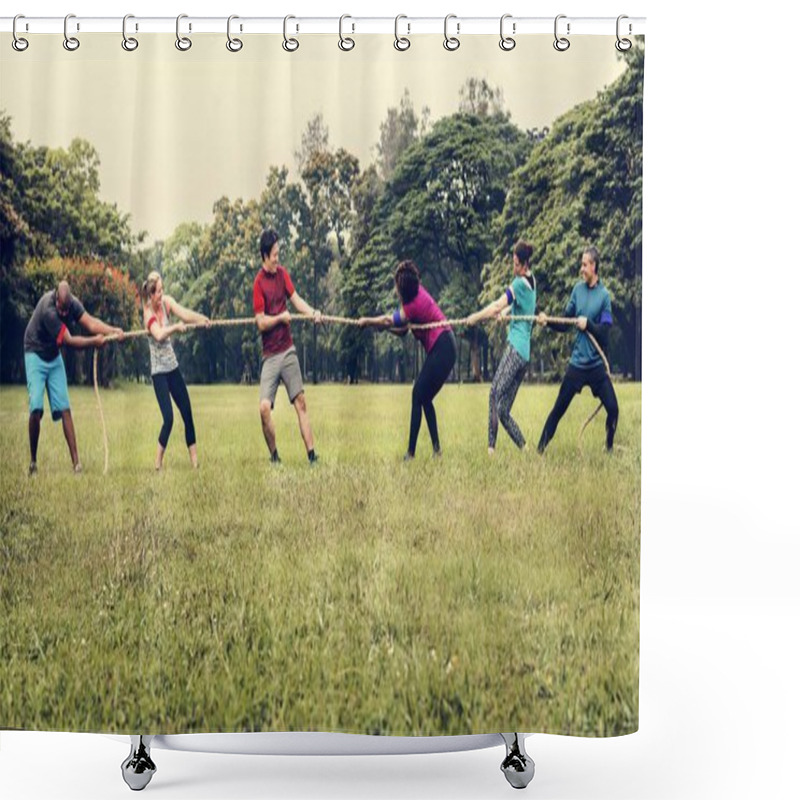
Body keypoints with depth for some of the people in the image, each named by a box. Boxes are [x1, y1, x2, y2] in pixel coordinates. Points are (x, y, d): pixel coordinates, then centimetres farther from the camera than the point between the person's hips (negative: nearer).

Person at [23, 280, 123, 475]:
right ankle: (33, 462, -3)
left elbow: (90, 322, -21)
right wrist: (95, 341, -24)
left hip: (54, 356, 5)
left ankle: (76, 461, -9)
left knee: (64, 408, -4)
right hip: (35, 354, -5)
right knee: (36, 408, -17)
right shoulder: (47, 308, -31)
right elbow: (69, 341, -28)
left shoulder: (72, 303, -12)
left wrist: (113, 331, -35)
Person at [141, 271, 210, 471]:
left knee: (187, 413, 5)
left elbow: (184, 313, -20)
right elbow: (159, 335, -34)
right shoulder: (148, 313, -16)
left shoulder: (167, 302, -3)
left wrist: (202, 318, -36)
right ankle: (157, 463, -3)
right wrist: (176, 327, -47)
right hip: (158, 371, -6)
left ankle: (194, 460, 10)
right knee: (168, 418, -15)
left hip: (173, 367, 6)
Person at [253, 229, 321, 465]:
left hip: (288, 350, 5)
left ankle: (311, 455, 4)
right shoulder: (259, 283, -10)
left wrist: (313, 312, -13)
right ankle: (274, 455, 2)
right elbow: (261, 322, -11)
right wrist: (280, 317, -19)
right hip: (270, 355, -5)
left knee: (301, 402, 2)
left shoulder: (282, 273, 6)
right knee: (264, 406, -16)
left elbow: (295, 299, 2)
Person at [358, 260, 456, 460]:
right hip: (443, 348, 10)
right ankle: (436, 448, 13)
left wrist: (367, 321, 5)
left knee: (418, 397, -6)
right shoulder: (417, 293, 10)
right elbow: (402, 330, 11)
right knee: (424, 398, 13)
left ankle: (411, 452, -6)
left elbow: (389, 321, -7)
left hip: (442, 350, -10)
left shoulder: (414, 304, -18)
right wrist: (381, 324, -1)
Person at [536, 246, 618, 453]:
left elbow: (604, 333, -10)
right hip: (577, 363, 2)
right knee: (559, 408, 3)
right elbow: (565, 323, 6)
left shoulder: (604, 295, -7)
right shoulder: (578, 289, 3)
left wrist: (588, 324, -22)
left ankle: (609, 447, 18)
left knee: (613, 409, -6)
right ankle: (541, 449, 11)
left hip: (596, 364, -2)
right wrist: (547, 321, -9)